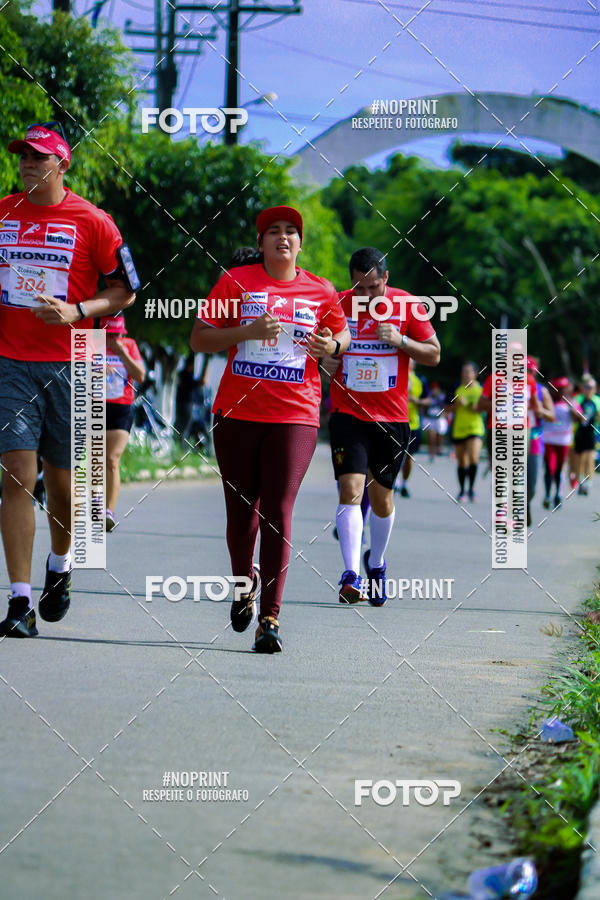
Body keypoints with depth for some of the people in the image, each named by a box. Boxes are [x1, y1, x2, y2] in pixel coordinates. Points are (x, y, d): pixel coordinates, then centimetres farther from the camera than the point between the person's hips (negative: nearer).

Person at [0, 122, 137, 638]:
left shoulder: (91, 221, -2)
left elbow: (125, 290, 2)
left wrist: (75, 313, -12)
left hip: (68, 365, -1)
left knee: (61, 480, 8)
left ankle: (60, 565, 39)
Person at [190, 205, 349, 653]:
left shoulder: (320, 292, 6)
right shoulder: (235, 282, 2)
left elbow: (342, 331, 23)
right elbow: (199, 339, 1)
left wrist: (332, 346, -2)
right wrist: (248, 331, -14)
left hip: (295, 417, 0)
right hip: (238, 414, 1)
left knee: (278, 513, -11)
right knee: (241, 512, 7)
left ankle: (270, 617, -11)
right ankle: (245, 583, 37)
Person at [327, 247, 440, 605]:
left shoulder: (408, 305, -3)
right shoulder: (338, 303, -1)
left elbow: (434, 355, 1)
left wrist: (400, 340, -16)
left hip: (392, 416, 1)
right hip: (348, 413, -1)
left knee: (382, 496, 9)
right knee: (351, 490, -15)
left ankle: (376, 563, 33)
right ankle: (351, 576, -18)